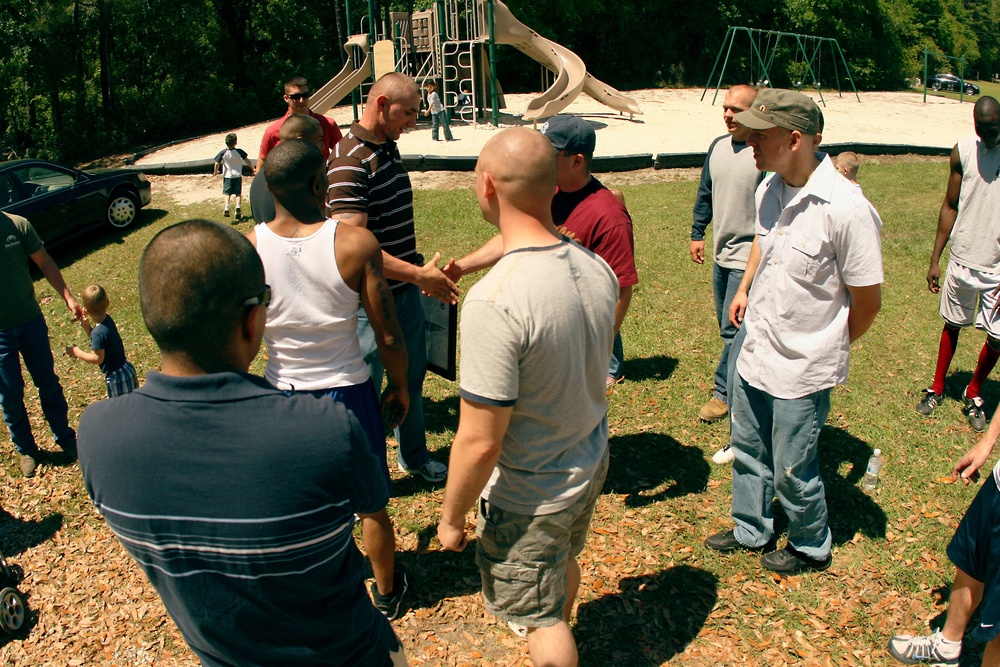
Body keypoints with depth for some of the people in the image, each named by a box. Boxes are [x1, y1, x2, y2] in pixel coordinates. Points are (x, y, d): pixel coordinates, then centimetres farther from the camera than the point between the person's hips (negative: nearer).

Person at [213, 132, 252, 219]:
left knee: (227, 193, 5)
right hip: (238, 175, 0)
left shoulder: (223, 153, -9)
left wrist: (215, 172, 6)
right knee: (238, 193, 7)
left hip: (227, 176, 0)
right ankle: (237, 206, -15)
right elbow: (247, 161, -7)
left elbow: (216, 163, -11)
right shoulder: (239, 152, -10)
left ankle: (226, 208, -13)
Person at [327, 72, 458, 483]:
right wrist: (419, 274, -26)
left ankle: (414, 456, 39)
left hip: (405, 290, 9)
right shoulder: (350, 161, -21)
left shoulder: (389, 147, 8)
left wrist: (421, 273, 18)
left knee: (411, 376, 20)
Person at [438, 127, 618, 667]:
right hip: (591, 465, 8)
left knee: (539, 615, 18)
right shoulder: (596, 269, -10)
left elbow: (479, 444, -28)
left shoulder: (493, 303, -34)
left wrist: (451, 518, -11)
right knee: (562, 561, 35)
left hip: (529, 496, -8)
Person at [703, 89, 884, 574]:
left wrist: (826, 349, 0)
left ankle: (812, 547, 40)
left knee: (792, 471, 11)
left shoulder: (847, 210, -25)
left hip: (803, 369, -7)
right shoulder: (769, 189, -4)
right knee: (748, 451, 22)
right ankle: (751, 530, 47)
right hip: (756, 353, 7)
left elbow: (867, 302, -14)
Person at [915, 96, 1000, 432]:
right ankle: (937, 388, 33)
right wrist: (935, 259, 3)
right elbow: (950, 206, 4)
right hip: (963, 258, 2)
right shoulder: (963, 151, -4)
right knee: (952, 324, 16)